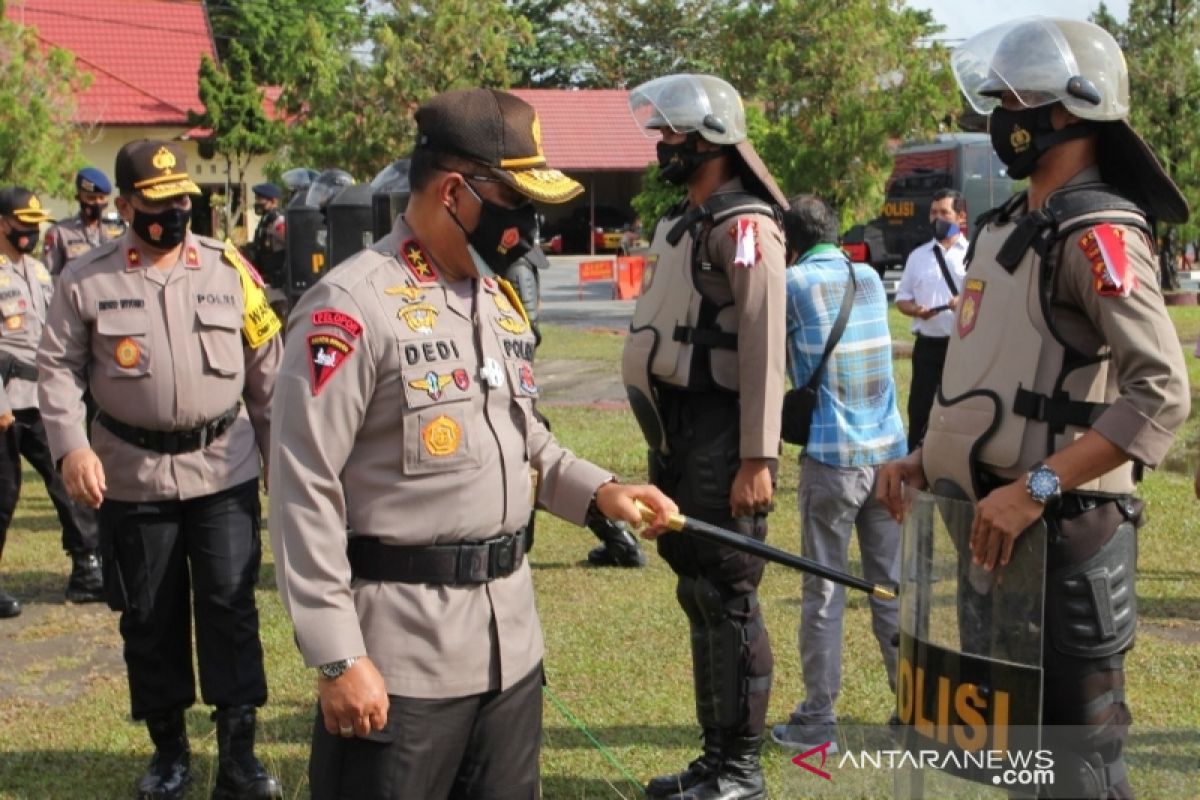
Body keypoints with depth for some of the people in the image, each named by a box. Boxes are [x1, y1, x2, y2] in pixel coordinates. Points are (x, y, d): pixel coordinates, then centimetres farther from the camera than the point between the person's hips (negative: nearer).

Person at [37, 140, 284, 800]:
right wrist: (71, 446, -15)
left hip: (225, 469, 0)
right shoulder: (87, 279, -2)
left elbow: (266, 367, 7)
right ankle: (168, 747, 26)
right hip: (133, 476, 0)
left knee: (230, 606, -3)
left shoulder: (228, 268, 2)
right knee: (149, 616, 10)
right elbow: (57, 367, -1)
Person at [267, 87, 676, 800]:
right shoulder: (353, 305, -15)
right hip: (402, 651, -8)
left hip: (512, 635, 8)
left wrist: (599, 491, 3)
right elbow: (304, 488, -16)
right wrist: (338, 658, -18)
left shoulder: (501, 300, 11)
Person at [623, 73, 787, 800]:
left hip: (719, 437, -10)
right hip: (679, 433, 10)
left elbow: (764, 349, -20)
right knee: (700, 594, 15)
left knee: (725, 598, -3)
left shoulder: (743, 227, -13)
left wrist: (758, 458, -24)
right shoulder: (682, 223, 16)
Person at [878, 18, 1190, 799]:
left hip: (1060, 536, -9)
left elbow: (1162, 393, -25)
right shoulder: (1010, 225, 13)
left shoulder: (1097, 234, -16)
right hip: (988, 527, 9)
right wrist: (928, 457, 11)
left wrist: (1035, 487, -30)